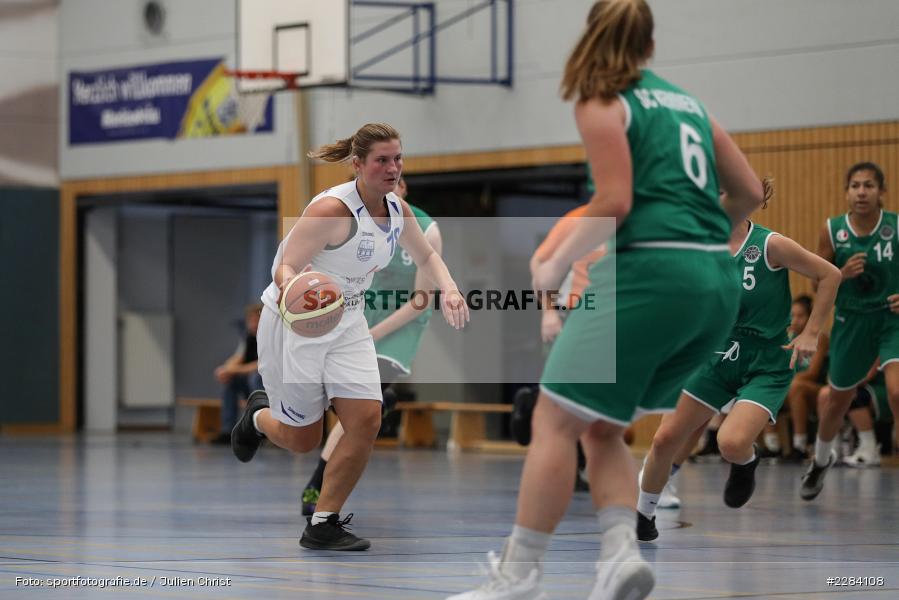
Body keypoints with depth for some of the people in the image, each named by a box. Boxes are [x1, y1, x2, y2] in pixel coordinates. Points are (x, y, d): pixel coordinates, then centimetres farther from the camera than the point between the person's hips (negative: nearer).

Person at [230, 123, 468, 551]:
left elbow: (426, 256, 14)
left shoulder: (397, 210, -3)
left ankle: (322, 525, -1)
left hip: (347, 324, 6)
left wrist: (448, 288, -6)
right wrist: (290, 285, -51)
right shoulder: (332, 209, -25)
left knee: (366, 420, -13)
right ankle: (259, 415, 41)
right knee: (303, 440, 4)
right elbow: (285, 268, -27)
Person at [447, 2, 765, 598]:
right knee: (601, 428, 15)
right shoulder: (689, 103, 20)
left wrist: (556, 265, -2)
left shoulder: (603, 103, 1)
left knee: (556, 419, -1)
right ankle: (622, 551, -6)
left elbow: (616, 201, -11)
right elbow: (750, 192, 19)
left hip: (649, 274, -7)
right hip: (717, 283, 7)